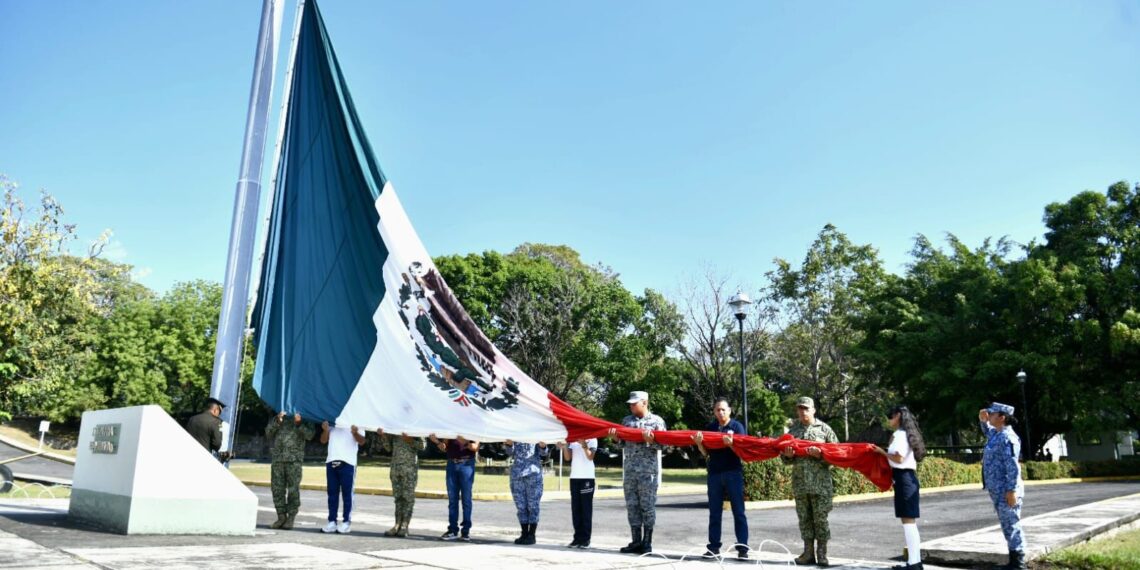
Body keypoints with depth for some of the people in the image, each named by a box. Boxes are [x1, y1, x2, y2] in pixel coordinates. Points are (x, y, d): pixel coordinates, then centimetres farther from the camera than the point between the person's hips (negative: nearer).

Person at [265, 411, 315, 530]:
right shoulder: (276, 417, 16)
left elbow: (310, 435, -1)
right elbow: (268, 434, 8)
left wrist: (299, 423, -15)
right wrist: (277, 422, -7)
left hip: (294, 459, -3)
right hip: (277, 458, 3)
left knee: (293, 490, -3)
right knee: (277, 489, 3)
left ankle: (291, 517, 5)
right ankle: (281, 516, 12)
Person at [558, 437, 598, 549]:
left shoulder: (592, 439, 0)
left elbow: (590, 457, -13)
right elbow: (568, 458, 5)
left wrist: (584, 445, -27)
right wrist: (564, 447, -13)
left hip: (587, 477, -5)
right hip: (574, 477, 5)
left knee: (586, 509, -2)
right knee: (575, 509, 6)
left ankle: (586, 539, 3)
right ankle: (578, 537, 12)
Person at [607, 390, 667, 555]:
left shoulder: (657, 421, 1)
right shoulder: (626, 420, 14)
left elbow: (661, 444, -4)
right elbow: (623, 443, 15)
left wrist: (651, 440, -23)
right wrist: (615, 436, -4)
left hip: (648, 470, -5)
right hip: (630, 470, 5)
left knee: (647, 506, -1)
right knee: (632, 506, 5)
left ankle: (647, 543, 6)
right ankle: (636, 542, 11)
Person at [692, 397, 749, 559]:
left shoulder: (737, 426, -2)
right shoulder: (709, 428, 8)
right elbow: (705, 453, 6)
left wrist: (731, 444, -26)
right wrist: (699, 443, -14)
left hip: (733, 473, -3)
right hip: (714, 473, 3)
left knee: (738, 511, -1)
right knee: (714, 512, 7)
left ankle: (742, 548, 1)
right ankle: (714, 546, 13)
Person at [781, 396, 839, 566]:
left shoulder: (824, 429, 2)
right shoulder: (793, 431, 12)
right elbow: (785, 458, 16)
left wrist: (820, 454, -17)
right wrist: (787, 455, -6)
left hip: (820, 483, -3)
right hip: (799, 483, 3)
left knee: (820, 518, -1)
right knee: (804, 518, 8)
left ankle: (822, 554, 7)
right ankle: (808, 552, 16)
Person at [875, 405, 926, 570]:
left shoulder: (900, 434, -12)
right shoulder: (905, 433, 16)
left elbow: (899, 458, -19)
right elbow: (903, 456, 14)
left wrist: (883, 452, -7)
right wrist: (886, 453, 9)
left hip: (904, 479, -10)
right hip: (907, 478, 10)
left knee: (907, 520, -8)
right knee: (910, 521, 10)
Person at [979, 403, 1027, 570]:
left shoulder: (1007, 437, -18)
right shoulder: (997, 434, 12)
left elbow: (1013, 466, -22)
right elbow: (988, 431, 39)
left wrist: (1012, 490, -24)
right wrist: (983, 420, 19)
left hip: (1006, 491, -10)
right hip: (998, 490, 10)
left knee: (1011, 525, -4)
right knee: (1007, 525, 14)